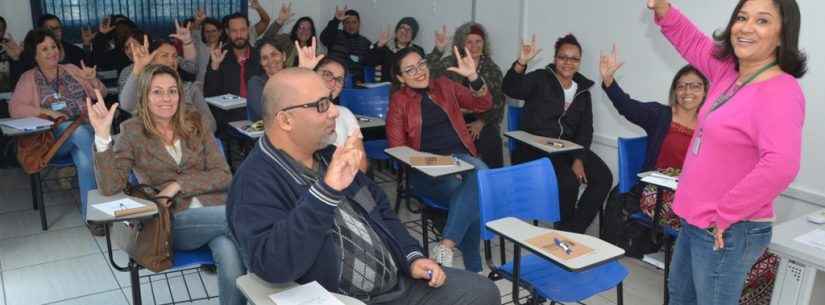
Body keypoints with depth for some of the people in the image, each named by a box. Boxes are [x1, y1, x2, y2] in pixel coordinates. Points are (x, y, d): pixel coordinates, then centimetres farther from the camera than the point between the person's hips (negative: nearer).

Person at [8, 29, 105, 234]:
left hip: (85, 128, 2)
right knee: (81, 132, -36)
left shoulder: (71, 70, 19)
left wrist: (92, 80, -8)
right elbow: (15, 108, -1)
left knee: (84, 160, -33)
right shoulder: (29, 78, 12)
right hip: (52, 136, -2)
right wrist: (47, 112, -15)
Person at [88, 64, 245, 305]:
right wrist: (102, 135, -18)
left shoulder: (194, 124, 10)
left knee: (231, 257, -29)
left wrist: (178, 184, -9)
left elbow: (223, 176, 4)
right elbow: (110, 187, -8)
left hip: (213, 208, 2)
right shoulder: (133, 132, 4)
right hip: (172, 222, -2)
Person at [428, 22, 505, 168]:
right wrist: (438, 50, -20)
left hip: (483, 122, 1)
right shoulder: (449, 63, 6)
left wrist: (481, 122, -7)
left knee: (491, 143, -26)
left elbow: (498, 101, 5)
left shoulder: (492, 69, 9)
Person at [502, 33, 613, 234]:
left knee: (604, 177, -16)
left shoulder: (583, 91, 15)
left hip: (568, 148, 5)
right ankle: (563, 230, -2)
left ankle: (573, 230, -4)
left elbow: (586, 129, 8)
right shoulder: (540, 79, 2)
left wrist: (579, 159, -8)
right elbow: (510, 89, -17)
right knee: (569, 182, -29)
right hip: (535, 148, -5)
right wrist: (521, 62, -35)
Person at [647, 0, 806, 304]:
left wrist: (725, 216, -27)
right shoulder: (729, 70, 2)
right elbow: (694, 43, 19)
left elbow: (780, 166, -36)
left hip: (728, 231, -9)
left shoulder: (781, 93, -23)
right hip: (696, 221, 9)